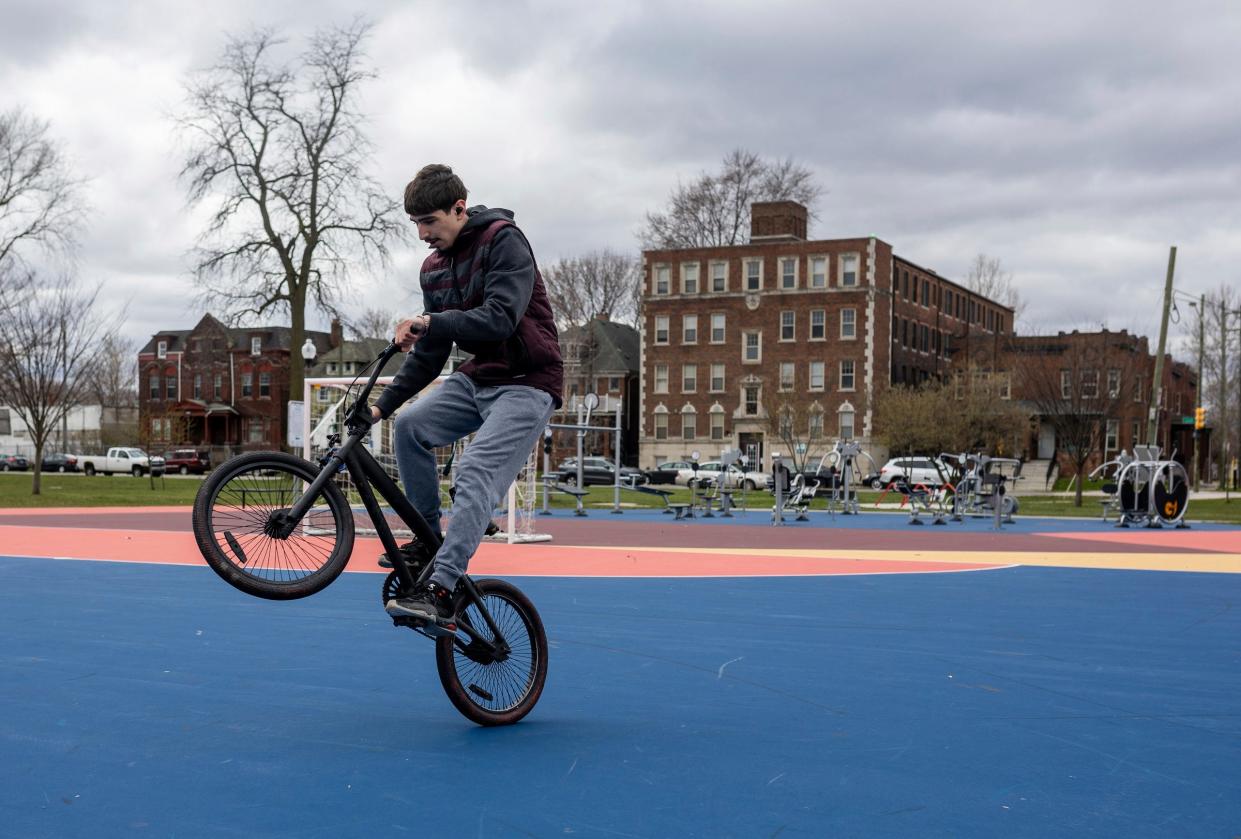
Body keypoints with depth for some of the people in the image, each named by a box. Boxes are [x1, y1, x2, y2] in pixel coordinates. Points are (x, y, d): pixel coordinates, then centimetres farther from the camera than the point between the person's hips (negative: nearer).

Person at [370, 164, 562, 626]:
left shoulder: (503, 240, -14)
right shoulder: (433, 268, 8)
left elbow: (501, 318, -27)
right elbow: (429, 352, 11)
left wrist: (432, 322, -34)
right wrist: (383, 405, 5)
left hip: (527, 382, -7)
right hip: (477, 376, 8)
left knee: (475, 472, -23)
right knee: (410, 426, -13)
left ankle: (439, 590, -26)